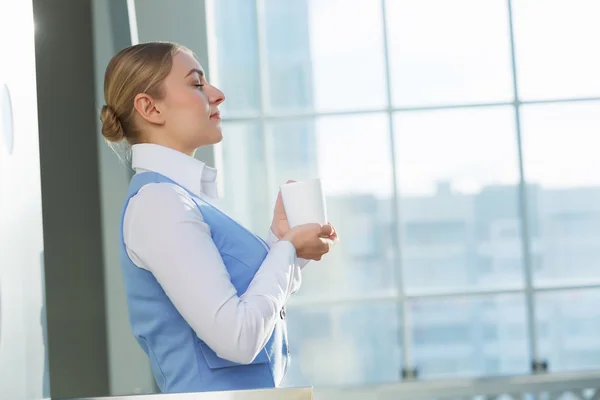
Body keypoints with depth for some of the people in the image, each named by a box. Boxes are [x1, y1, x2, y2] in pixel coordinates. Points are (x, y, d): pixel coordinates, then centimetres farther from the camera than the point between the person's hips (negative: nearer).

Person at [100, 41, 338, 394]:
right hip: (218, 390, -9)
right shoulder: (158, 201, -16)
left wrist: (281, 240, 3)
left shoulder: (183, 196, 10)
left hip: (252, 388, 9)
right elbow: (237, 337, -23)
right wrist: (287, 248, -10)